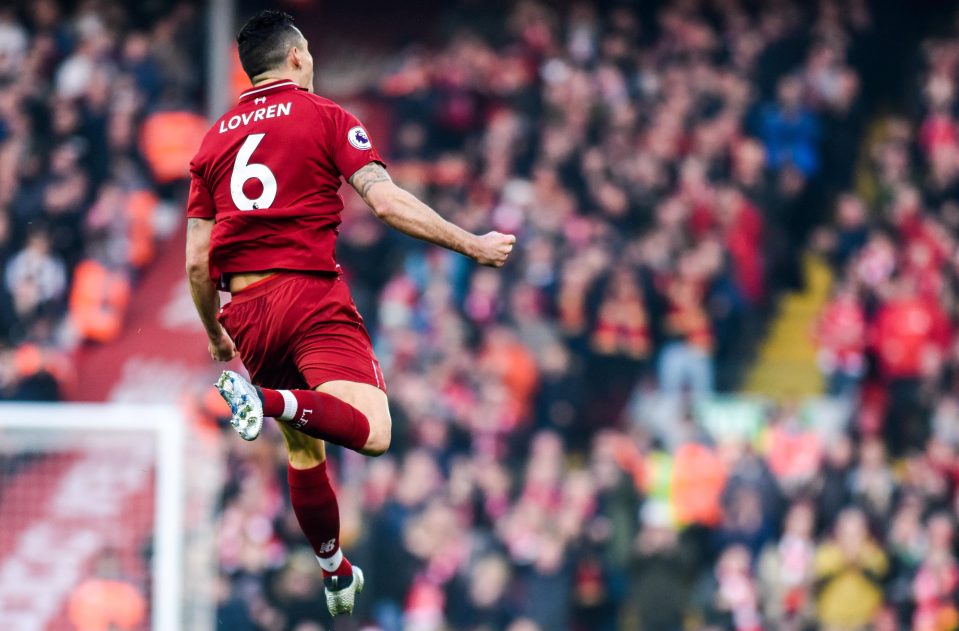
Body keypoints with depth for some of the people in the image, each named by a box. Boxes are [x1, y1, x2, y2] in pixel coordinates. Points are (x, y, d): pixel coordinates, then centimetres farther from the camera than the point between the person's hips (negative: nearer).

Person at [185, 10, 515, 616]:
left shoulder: (215, 139, 16)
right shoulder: (324, 116, 3)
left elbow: (197, 260, 13)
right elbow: (387, 201, -9)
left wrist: (215, 334, 28)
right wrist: (473, 246, -3)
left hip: (245, 310, 6)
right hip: (311, 295, -6)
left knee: (303, 447, 20)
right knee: (373, 434, -17)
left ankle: (336, 573, 25)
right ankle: (272, 401, -39)